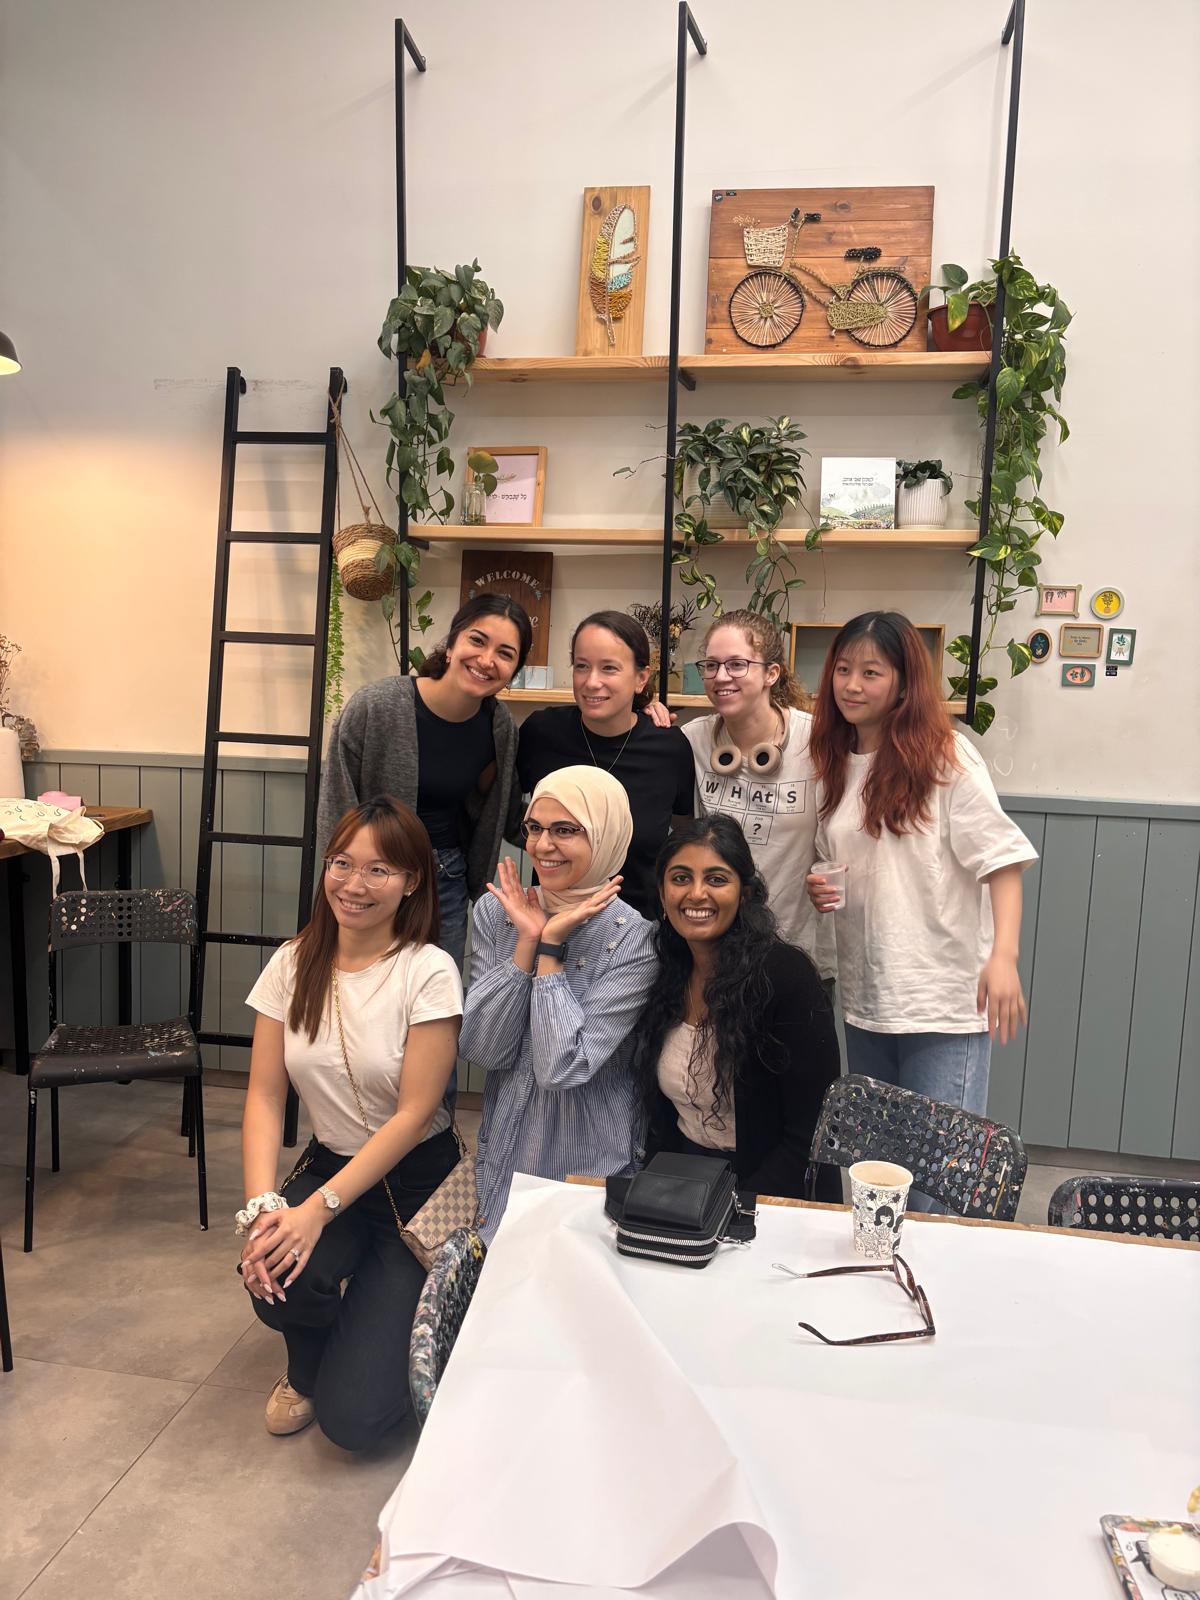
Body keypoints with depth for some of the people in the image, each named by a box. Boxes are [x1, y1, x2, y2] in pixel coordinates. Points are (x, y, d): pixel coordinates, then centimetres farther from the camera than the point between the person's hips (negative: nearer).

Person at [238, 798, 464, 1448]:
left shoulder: (429, 972, -16)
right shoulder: (294, 964, -2)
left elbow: (414, 1113, -18)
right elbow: (264, 1097, -5)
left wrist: (318, 1208, -24)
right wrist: (261, 1207, -20)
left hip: (416, 1182, -4)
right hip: (329, 1166, 4)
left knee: (353, 1415, -13)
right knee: (279, 1282, -30)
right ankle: (305, 1367, 9)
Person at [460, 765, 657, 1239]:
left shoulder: (634, 939, -16)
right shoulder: (495, 911, -3)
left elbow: (563, 1068, -23)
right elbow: (482, 1049, -10)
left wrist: (550, 945, -20)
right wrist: (527, 941, -18)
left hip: (591, 1165, -3)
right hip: (504, 1158, 3)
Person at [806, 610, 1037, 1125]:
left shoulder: (946, 757, -8)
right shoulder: (835, 764, 11)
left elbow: (1001, 857, -14)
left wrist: (1003, 956, -26)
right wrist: (819, 888, -1)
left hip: (945, 1001, -6)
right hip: (863, 998, 6)